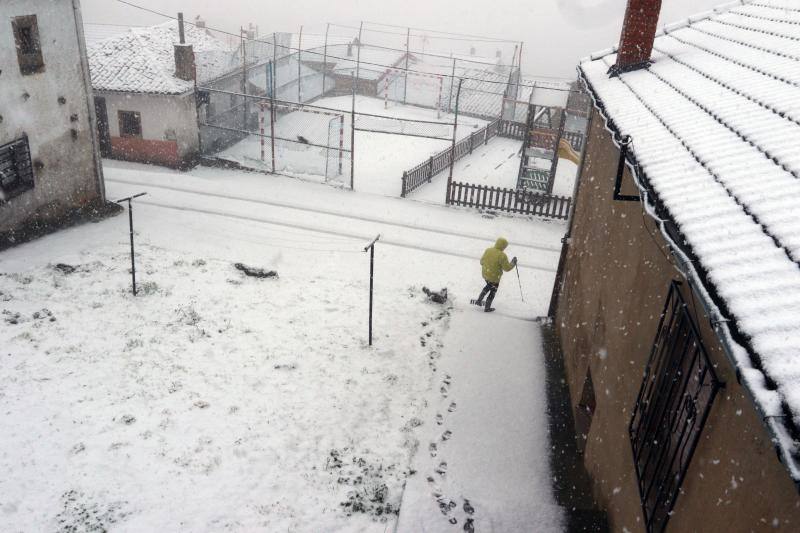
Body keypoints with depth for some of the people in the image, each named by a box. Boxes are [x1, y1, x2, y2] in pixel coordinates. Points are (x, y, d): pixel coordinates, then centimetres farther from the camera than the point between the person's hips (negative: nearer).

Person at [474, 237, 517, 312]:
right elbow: (507, 268, -18)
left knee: (488, 286, 34)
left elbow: (482, 262, 4)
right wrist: (513, 263, -1)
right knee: (493, 291, 19)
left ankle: (479, 301, 37)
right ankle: (487, 308, 32)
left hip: (485, 274, 6)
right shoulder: (502, 256, -26)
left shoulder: (487, 250, -8)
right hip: (494, 277, -6)